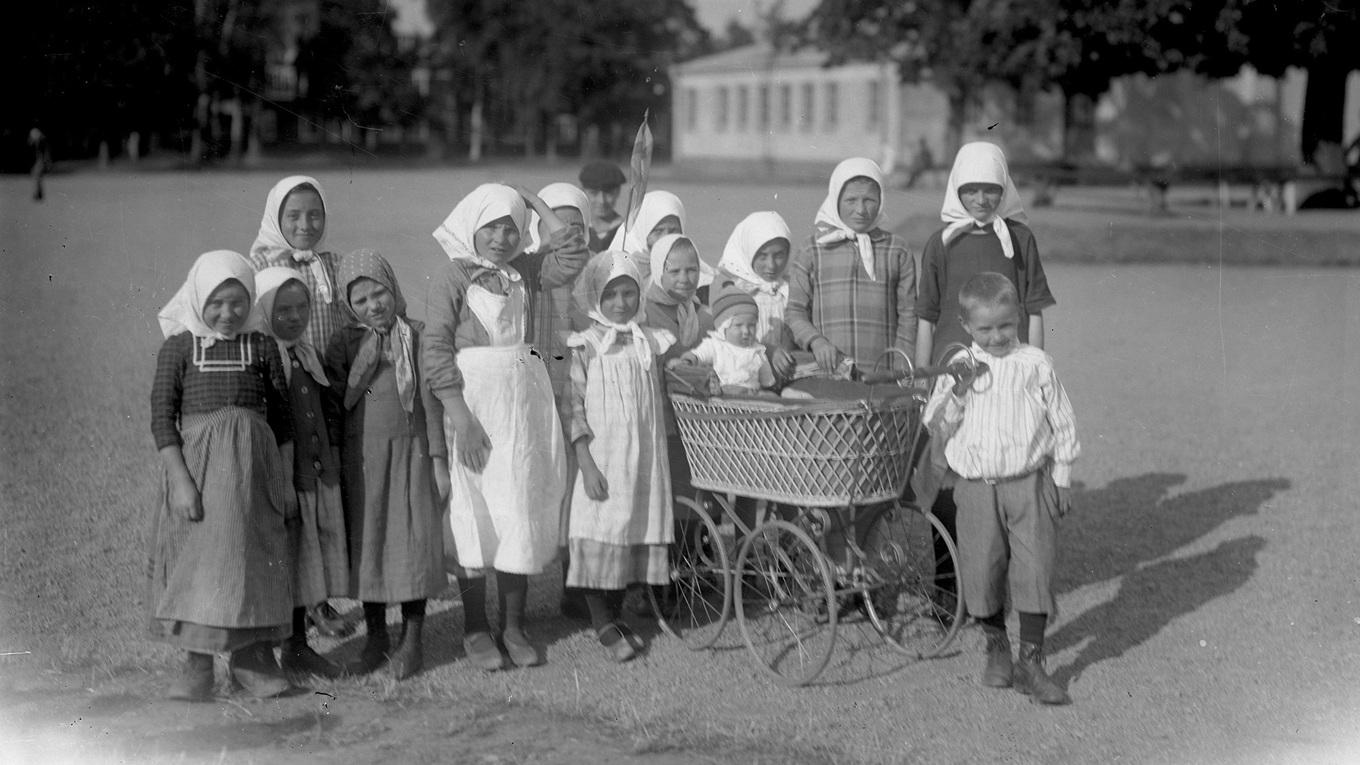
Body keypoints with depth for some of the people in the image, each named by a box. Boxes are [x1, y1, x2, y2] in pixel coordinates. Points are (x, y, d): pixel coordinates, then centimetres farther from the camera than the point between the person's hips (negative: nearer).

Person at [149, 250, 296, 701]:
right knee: (195, 560, 0)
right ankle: (197, 666, 8)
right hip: (196, 462, -2)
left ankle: (251, 657, 18)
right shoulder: (179, 346, -1)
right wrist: (179, 479, -13)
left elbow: (282, 415, 8)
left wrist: (287, 480, 7)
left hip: (253, 465, 2)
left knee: (253, 556, 6)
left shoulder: (261, 346, 4)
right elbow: (162, 416, -5)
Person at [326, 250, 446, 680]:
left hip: (408, 450, -2)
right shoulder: (344, 343, 3)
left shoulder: (418, 337, -1)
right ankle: (375, 638, 19)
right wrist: (367, 359, -15)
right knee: (365, 543, 7)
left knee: (413, 541, -2)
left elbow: (431, 400, -1)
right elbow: (337, 399, -5)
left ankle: (411, 640, 9)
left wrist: (438, 458, -5)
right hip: (359, 455, 2)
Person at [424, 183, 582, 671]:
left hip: (524, 400, 5)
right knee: (476, 516, 1)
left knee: (521, 512, 7)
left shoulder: (524, 270, 10)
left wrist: (539, 205, -1)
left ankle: (514, 626, 16)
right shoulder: (454, 277, -5)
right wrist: (459, 416, -18)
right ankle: (475, 629, 12)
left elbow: (570, 261, -6)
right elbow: (436, 348, -11)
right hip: (474, 400, -5)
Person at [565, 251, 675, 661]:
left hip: (645, 459, 4)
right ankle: (603, 625, 10)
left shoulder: (651, 342, 8)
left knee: (635, 532, 9)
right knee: (599, 536, -2)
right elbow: (574, 409, -9)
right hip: (602, 460, -4)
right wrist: (587, 465, -14)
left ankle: (614, 614, 24)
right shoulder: (584, 347, -5)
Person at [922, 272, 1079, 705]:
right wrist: (958, 392, -13)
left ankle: (1031, 662, 4)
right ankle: (996, 648, 27)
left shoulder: (1035, 364, 0)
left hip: (1028, 483, -1)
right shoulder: (958, 368, 4)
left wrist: (1062, 479, 6)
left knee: (1035, 569, -4)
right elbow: (937, 429, 2)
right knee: (981, 570, 5)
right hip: (976, 487, 1)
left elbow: (1061, 423, 7)